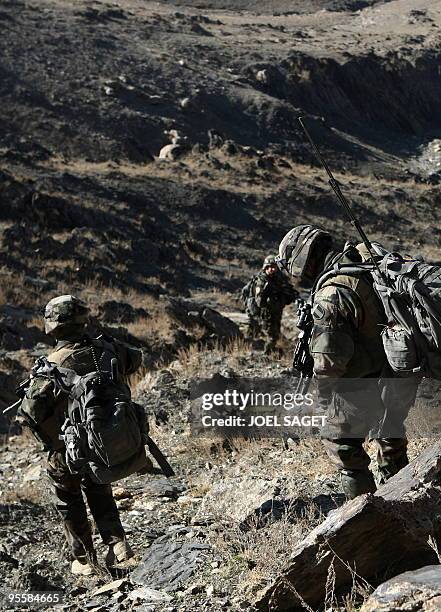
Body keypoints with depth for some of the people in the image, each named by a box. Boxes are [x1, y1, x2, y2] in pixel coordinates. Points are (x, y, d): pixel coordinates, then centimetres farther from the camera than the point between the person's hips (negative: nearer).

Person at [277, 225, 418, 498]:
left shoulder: (330, 297, -23)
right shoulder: (369, 256, 0)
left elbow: (329, 360, -23)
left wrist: (323, 397, -3)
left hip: (368, 385, -8)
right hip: (407, 375, 8)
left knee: (341, 442, 12)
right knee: (391, 431, 30)